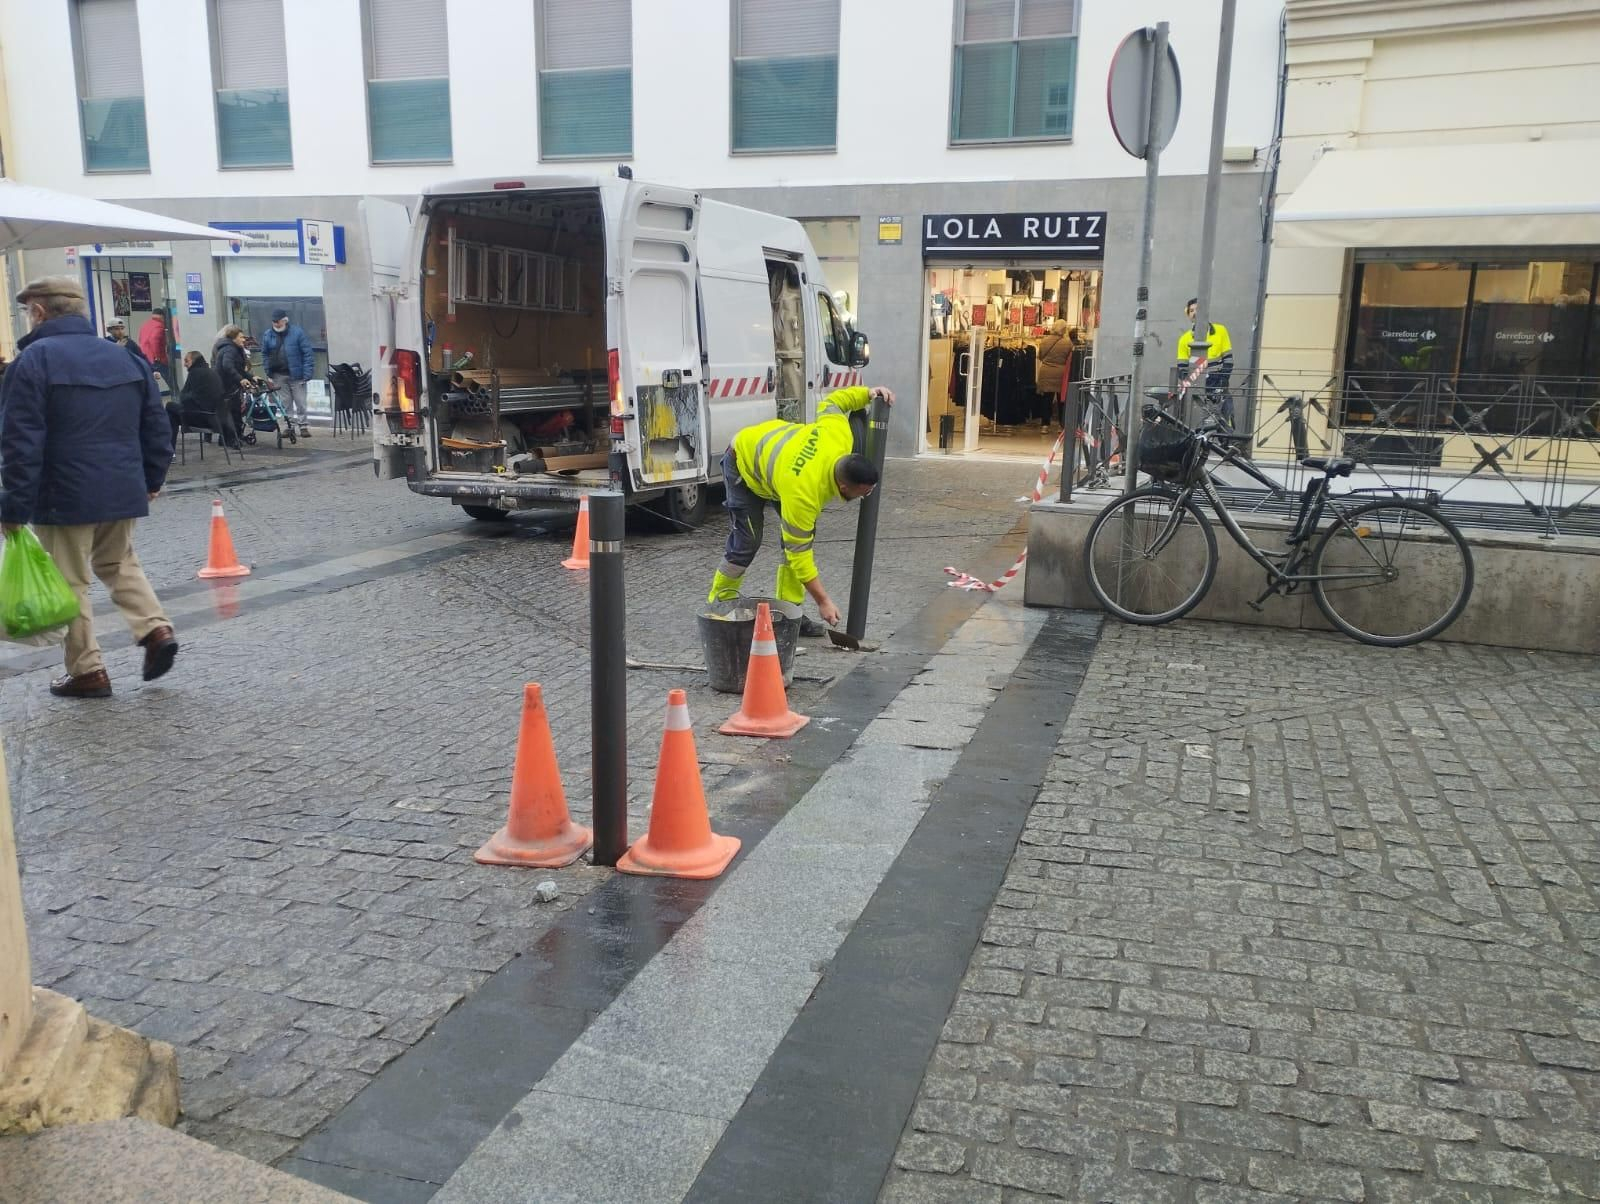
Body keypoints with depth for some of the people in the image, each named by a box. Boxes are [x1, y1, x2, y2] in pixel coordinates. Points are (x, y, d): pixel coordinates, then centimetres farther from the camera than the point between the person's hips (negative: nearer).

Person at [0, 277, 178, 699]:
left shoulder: (34, 360, -9)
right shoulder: (124, 358, 9)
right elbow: (156, 427, 12)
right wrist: (151, 479, 20)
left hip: (64, 497, -5)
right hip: (123, 491, 6)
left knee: (70, 582, 6)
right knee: (119, 564, 23)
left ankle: (88, 671, 10)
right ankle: (156, 629, 5)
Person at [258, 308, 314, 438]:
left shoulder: (297, 333, -6)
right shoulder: (268, 335, 5)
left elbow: (307, 353, -8)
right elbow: (265, 355, 12)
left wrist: (307, 373, -14)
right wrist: (269, 374, 5)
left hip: (296, 374, -3)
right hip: (278, 375, 3)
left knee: (300, 402, 0)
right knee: (285, 402, 8)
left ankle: (303, 426, 9)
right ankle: (290, 426, 15)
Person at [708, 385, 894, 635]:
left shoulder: (841, 436, -28)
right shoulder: (803, 494, -41)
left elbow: (831, 403, -6)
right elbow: (798, 554, -32)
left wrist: (868, 393, -9)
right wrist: (823, 601, -28)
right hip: (743, 463, -7)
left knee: (804, 535, -3)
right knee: (748, 541, -11)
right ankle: (720, 602, 12)